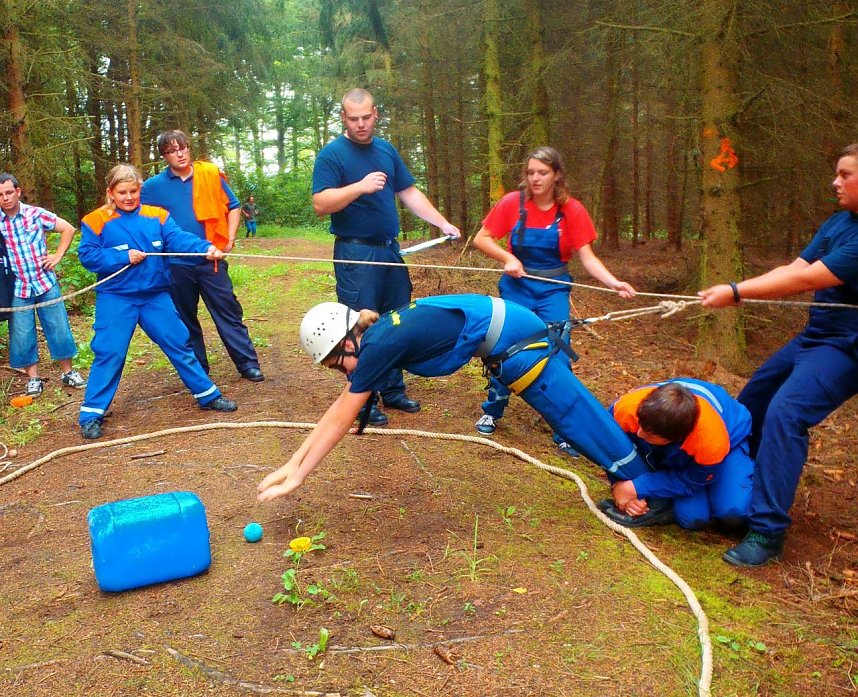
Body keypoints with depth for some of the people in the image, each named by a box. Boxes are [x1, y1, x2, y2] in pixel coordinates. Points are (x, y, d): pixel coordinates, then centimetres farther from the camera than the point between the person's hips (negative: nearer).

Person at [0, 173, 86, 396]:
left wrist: (58, 256, -3)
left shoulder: (36, 214, -4)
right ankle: (33, 379, 18)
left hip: (46, 282, -1)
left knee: (58, 328, 5)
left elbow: (68, 229, 3)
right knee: (22, 335, 5)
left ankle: (68, 372, 19)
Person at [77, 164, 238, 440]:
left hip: (156, 296, 3)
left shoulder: (156, 216, 3)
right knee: (109, 354, -4)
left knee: (179, 345, 8)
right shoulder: (96, 221, -3)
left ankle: (208, 395, 21)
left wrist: (206, 248, -30)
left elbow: (179, 238, -12)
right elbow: (86, 255, -8)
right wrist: (123, 257, -18)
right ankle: (91, 414, 7)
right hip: (116, 299, -2)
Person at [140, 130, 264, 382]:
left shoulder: (210, 174, 0)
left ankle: (248, 364, 7)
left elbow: (233, 207, 6)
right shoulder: (154, 186, 0)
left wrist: (229, 240, -2)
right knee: (186, 320, 11)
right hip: (177, 265, 2)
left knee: (229, 314, 1)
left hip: (211, 260, -1)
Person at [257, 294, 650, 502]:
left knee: (577, 418, 1)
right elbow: (339, 408, 6)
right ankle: (632, 478, 33)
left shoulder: (379, 344, -23)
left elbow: (341, 421, -18)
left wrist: (297, 478, -9)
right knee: (576, 416, 19)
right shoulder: (376, 333, 3)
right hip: (513, 329, 9)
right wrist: (292, 463, 6)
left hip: (513, 342, -9)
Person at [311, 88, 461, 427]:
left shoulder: (387, 150, 11)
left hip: (390, 249, 7)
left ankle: (394, 391, 26)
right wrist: (360, 186, -29)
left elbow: (410, 193, 15)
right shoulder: (331, 154, -7)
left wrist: (443, 223, 7)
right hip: (356, 252, -7)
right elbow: (320, 204, -17)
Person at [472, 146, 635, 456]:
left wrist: (614, 282, -26)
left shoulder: (571, 210, -8)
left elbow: (587, 257, -11)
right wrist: (508, 258, -21)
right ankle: (492, 412, 29)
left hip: (553, 291, 0)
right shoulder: (513, 203, -8)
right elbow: (481, 239, -5)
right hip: (516, 286, 0)